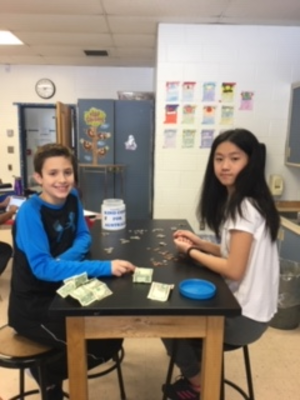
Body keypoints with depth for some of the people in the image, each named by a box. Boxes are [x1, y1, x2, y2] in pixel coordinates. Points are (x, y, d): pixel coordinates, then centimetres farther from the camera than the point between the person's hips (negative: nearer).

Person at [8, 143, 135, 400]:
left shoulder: (72, 198, -3)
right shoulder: (30, 212, -23)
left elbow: (83, 237, 4)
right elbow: (43, 268, -30)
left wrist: (66, 258, -20)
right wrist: (105, 268, -37)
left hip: (61, 292, 7)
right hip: (33, 305, -7)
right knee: (105, 344, -14)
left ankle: (48, 371, 21)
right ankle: (47, 374, 16)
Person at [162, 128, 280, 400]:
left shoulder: (246, 207, -25)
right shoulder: (235, 200, 4)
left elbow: (234, 270, -25)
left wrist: (191, 251, -13)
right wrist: (199, 242, 1)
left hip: (246, 316, -9)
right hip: (242, 303, 9)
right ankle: (198, 375, 32)